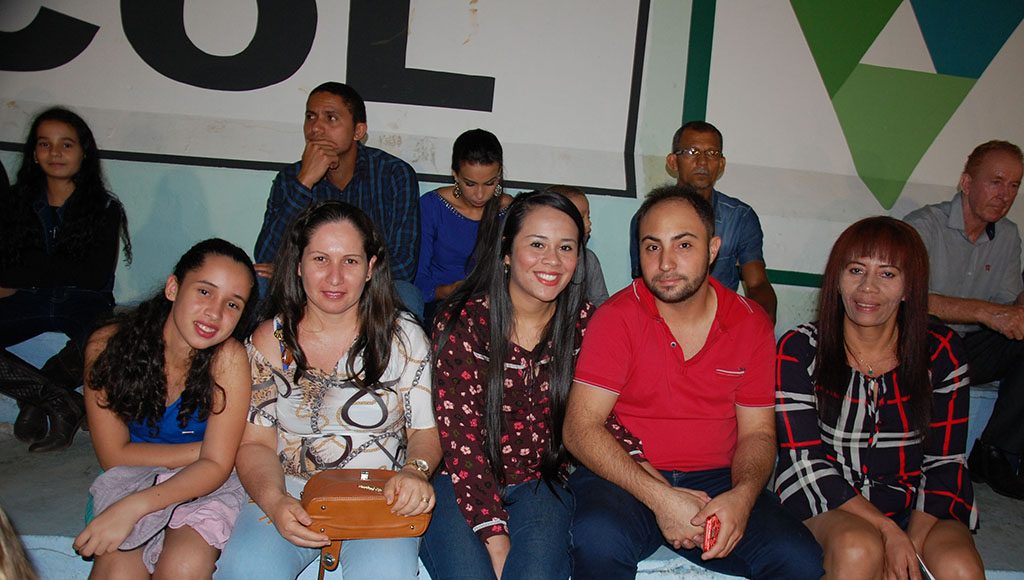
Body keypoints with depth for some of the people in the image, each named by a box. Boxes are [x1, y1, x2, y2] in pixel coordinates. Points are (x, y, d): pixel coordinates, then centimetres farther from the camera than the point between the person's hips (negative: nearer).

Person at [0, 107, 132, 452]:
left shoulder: (105, 207, 6)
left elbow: (97, 276, -6)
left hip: (83, 301, -2)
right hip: (29, 301, 3)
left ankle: (37, 399, -9)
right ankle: (65, 404, -18)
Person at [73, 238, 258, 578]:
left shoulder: (228, 358, -22)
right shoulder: (108, 346, -15)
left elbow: (216, 464, -18)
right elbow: (114, 454, -8)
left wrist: (134, 507, -29)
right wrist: (202, 449, -15)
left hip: (205, 486, -1)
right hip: (132, 476, 1)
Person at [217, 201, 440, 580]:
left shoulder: (405, 339, 0)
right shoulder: (270, 341, 3)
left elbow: (426, 431, 3)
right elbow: (255, 442, 3)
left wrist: (414, 471, -20)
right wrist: (274, 501, -16)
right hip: (289, 495, 1)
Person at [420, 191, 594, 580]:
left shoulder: (581, 324, -1)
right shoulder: (462, 322, -11)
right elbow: (459, 435, -13)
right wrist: (495, 537, -19)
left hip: (541, 483, 2)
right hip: (461, 481, -1)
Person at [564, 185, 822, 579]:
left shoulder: (752, 323, 4)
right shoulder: (617, 317, -6)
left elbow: (757, 432, 7)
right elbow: (580, 428, -12)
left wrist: (742, 496, -15)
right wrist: (659, 497, -22)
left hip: (715, 481, 3)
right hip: (626, 477, -2)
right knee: (597, 540, -34)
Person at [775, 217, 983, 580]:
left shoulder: (942, 353, 1)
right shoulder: (800, 349, -6)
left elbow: (945, 463, 1)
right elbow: (806, 459, -10)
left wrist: (914, 541, -15)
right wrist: (890, 534, -19)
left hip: (915, 504, 2)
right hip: (828, 500, -1)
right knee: (858, 551, -33)